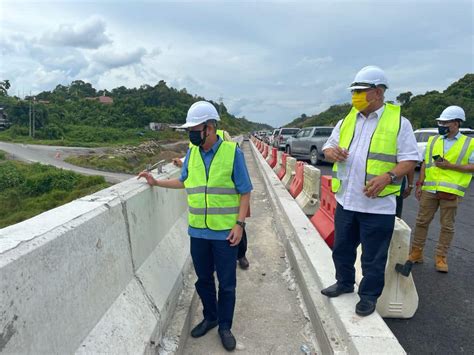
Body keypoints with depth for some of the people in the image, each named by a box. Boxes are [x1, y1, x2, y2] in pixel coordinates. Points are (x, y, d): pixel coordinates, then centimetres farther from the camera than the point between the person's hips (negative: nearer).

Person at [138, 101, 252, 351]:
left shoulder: (232, 152, -11)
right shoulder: (192, 152, 3)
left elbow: (244, 192, -7)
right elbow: (184, 182, 18)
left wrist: (239, 224, -13)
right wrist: (156, 182, 12)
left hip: (225, 233, -4)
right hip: (198, 232, 4)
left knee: (226, 283, 11)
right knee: (203, 279, 18)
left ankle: (225, 326, 32)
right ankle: (210, 317, 41)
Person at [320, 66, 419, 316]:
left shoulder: (398, 122, -6)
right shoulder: (346, 121, 9)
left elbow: (409, 159, -7)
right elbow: (328, 146, 15)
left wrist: (388, 176, -25)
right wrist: (332, 152, -10)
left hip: (378, 205, -5)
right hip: (345, 200, 5)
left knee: (373, 257, 9)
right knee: (342, 248, 19)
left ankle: (369, 296, 29)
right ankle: (344, 283, 42)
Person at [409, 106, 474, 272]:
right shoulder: (433, 140, 10)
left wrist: (450, 166, -15)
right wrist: (420, 184, 4)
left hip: (451, 191, -3)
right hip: (429, 189, 3)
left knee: (447, 226, 6)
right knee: (422, 221, 7)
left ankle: (441, 257, 18)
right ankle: (416, 252, 18)